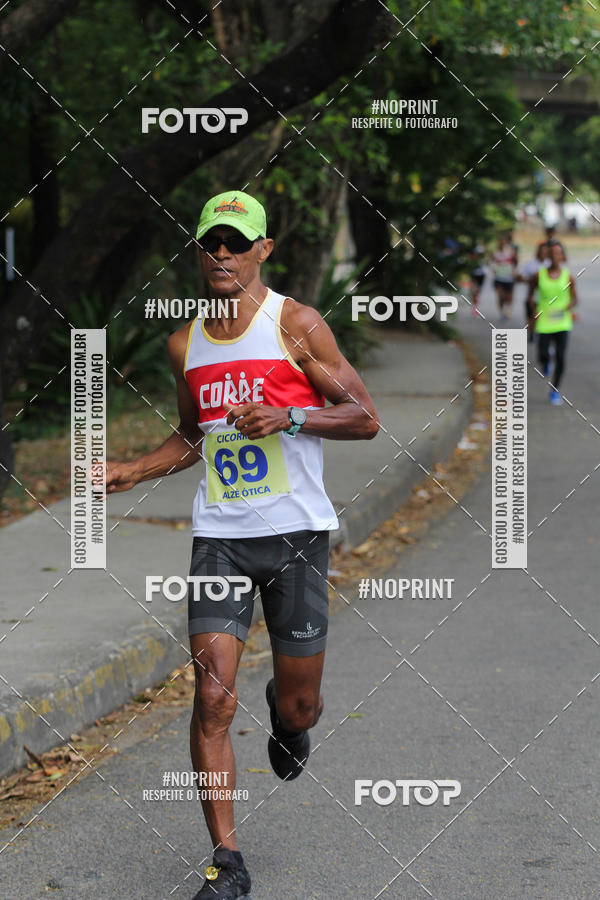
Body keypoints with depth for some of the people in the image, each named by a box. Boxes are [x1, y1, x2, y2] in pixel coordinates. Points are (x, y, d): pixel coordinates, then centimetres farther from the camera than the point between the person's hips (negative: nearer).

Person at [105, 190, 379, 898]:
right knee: (212, 697, -10)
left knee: (298, 706, 6)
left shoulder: (296, 324, -3)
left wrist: (288, 416, -19)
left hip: (295, 531, -3)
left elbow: (364, 418, -4)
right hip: (219, 535, 3)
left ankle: (284, 712, 45)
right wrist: (130, 473, 9)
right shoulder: (185, 343, 10)